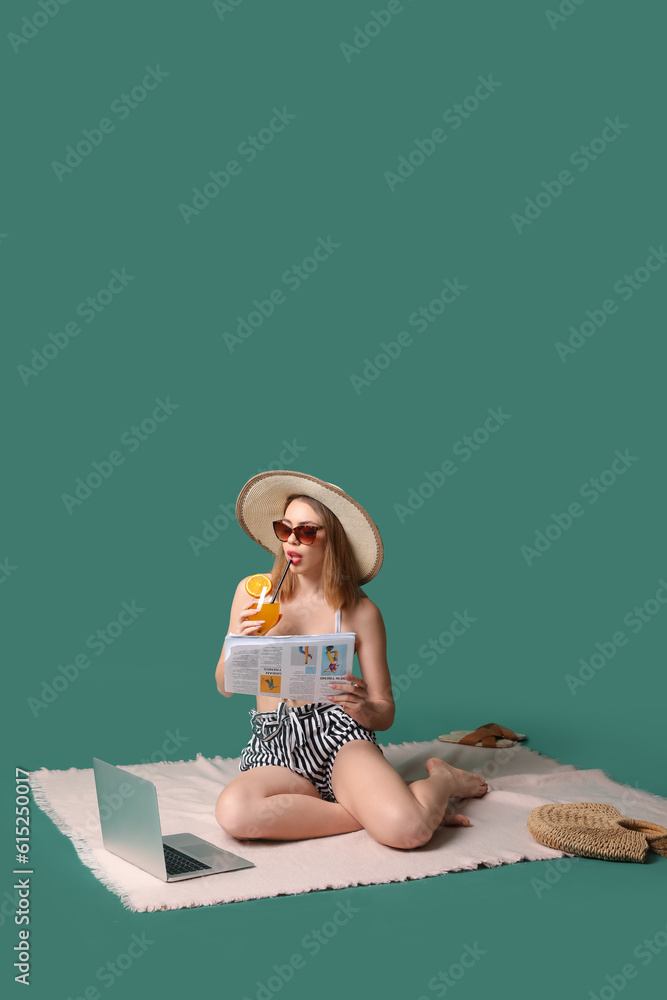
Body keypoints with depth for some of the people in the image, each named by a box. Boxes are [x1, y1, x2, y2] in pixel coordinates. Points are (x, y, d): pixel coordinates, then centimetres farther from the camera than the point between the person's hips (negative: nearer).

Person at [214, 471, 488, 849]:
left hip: (338, 736, -2)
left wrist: (362, 707, -18)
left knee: (408, 831, -32)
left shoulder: (361, 612, 2)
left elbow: (385, 714, 6)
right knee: (234, 811, -34)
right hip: (273, 749, 3)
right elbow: (225, 687, 10)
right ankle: (375, 809, -13)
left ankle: (441, 779, 7)